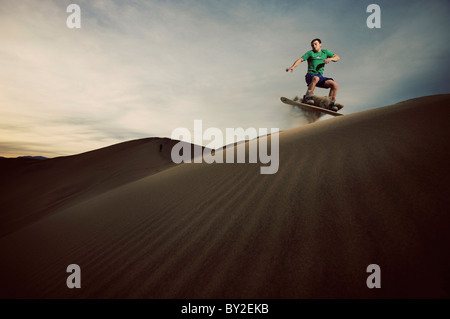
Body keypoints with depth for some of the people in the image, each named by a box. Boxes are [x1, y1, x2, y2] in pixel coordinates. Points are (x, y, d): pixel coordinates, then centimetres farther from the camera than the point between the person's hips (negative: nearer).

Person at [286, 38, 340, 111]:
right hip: (310, 75, -4)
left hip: (320, 77, 4)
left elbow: (337, 57, 21)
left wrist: (330, 59, -3)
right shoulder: (310, 53, 9)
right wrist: (293, 66, -23)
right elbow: (300, 60, -4)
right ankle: (308, 97, -36)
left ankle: (331, 104, -6)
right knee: (316, 78, -40)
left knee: (335, 84, -16)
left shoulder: (325, 52, 20)